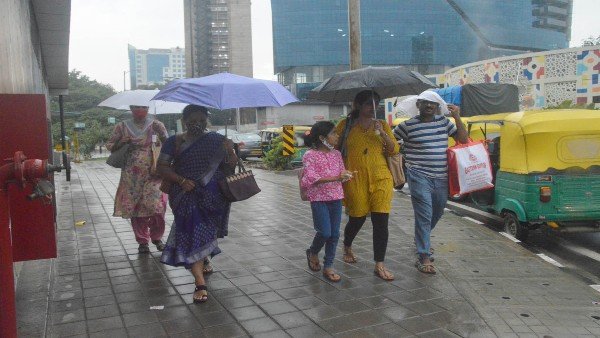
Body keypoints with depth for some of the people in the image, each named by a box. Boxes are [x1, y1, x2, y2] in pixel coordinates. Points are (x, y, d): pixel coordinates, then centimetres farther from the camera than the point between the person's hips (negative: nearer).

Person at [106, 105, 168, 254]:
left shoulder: (156, 125, 2)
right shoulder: (122, 127, 7)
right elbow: (109, 145, 12)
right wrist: (122, 142, -8)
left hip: (153, 173, -1)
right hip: (132, 175, 1)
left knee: (156, 206, -7)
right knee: (135, 207, 3)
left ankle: (157, 237, 15)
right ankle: (142, 241, 17)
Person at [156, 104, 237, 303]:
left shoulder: (216, 139, 7)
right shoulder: (174, 142, 4)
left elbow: (230, 166, 6)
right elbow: (162, 168, -1)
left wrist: (229, 151, -16)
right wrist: (181, 180, -16)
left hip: (214, 196, 2)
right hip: (187, 196, -2)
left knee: (206, 231, 15)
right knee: (193, 235, -9)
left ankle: (202, 260, 46)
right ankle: (200, 284, -7)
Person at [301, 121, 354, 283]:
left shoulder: (336, 154, 8)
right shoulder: (310, 155, -10)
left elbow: (342, 175, 14)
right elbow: (311, 178, -19)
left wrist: (345, 176, -11)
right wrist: (335, 178, -26)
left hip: (335, 198, 6)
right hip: (318, 198, -5)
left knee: (334, 233, 5)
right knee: (325, 232, -10)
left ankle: (328, 267, 17)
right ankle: (313, 253, 22)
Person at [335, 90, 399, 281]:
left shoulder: (382, 125, 10)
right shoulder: (346, 125, 4)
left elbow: (394, 150, 4)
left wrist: (382, 133, -11)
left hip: (380, 178, 2)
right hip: (355, 180, -2)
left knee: (381, 221, -5)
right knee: (357, 219, 7)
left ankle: (379, 265, 3)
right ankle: (347, 248, 39)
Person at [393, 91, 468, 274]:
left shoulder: (444, 121, 11)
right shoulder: (407, 125, -2)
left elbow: (463, 139, 10)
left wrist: (457, 117, 0)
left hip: (441, 178, 6)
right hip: (419, 177, -5)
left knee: (437, 214, 18)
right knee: (424, 216, -10)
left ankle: (421, 240, 43)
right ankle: (424, 258, -6)